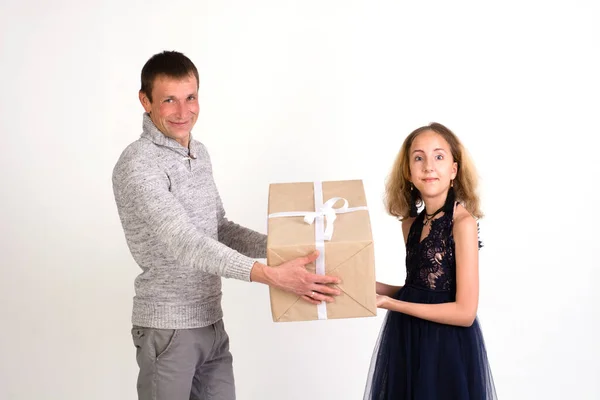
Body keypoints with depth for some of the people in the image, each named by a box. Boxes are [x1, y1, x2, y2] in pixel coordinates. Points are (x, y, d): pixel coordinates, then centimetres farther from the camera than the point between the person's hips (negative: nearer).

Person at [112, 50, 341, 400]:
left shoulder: (200, 153, 9)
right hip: (168, 328, -7)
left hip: (212, 322, 7)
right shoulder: (138, 164, -18)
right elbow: (185, 242, -27)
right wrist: (271, 276, -33)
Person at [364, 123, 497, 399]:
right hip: (408, 341, 7)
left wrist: (390, 304, -17)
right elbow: (419, 290, 10)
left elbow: (465, 312, -19)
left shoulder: (463, 222, -16)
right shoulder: (412, 223, 4)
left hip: (447, 349, -7)